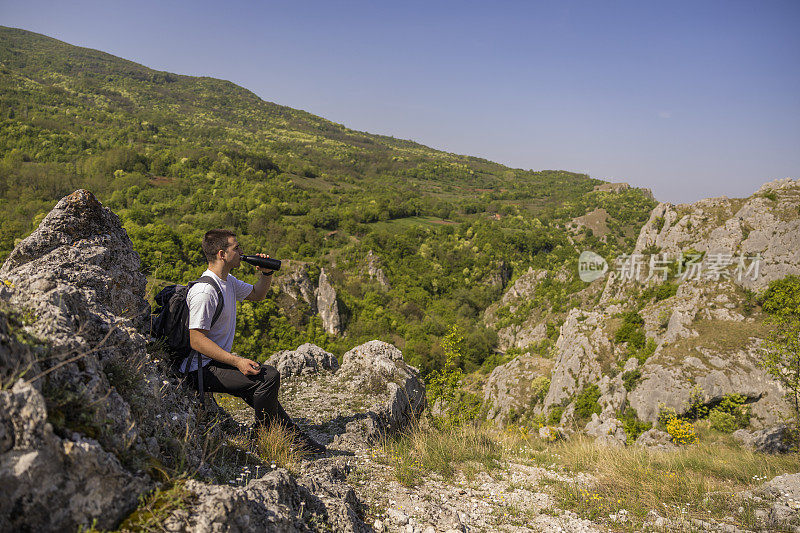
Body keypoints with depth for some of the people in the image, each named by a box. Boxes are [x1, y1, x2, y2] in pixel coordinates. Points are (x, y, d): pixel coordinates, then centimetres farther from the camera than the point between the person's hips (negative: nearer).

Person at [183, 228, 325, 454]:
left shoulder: (228, 281, 9)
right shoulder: (204, 291, -22)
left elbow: (257, 295, 26)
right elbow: (197, 341, -25)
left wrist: (266, 273, 6)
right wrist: (236, 361, -29)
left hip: (220, 360, 11)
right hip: (203, 369, -11)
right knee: (268, 376, -22)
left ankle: (292, 435, 28)